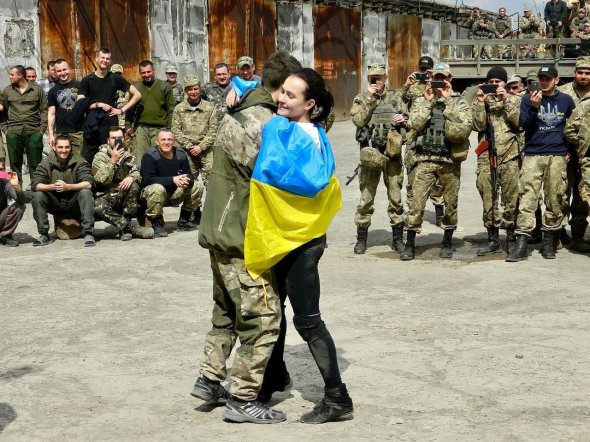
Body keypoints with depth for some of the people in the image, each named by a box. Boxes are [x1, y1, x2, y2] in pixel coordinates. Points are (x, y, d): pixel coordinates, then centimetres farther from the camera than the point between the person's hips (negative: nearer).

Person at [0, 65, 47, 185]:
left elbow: (44, 110, 5)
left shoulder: (37, 90, 4)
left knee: (35, 163, 0)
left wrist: (42, 128, -4)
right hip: (13, 132, 2)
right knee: (15, 162, 5)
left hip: (34, 131, -2)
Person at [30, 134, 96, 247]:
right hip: (55, 204, 2)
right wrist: (52, 187, -34)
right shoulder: (46, 162, -3)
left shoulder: (79, 162, -7)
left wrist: (68, 187, -36)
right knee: (37, 195, -22)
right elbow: (35, 184, -14)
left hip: (74, 204, -2)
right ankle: (44, 235, -15)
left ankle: (88, 234, -30)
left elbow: (89, 183, -21)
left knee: (86, 193, -29)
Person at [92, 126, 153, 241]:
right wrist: (113, 161, -23)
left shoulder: (129, 156, 10)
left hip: (123, 197, 3)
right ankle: (130, 227, -32)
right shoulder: (100, 157, -2)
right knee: (98, 208, -36)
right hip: (106, 196, -3)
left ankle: (124, 228, -23)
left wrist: (131, 177, -27)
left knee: (134, 186, -28)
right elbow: (102, 180, -16)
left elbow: (138, 174, -4)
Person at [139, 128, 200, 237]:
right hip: (149, 193, -6)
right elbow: (148, 179, -28)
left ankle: (184, 221, 10)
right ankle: (157, 225, -20)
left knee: (196, 189, -8)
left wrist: (186, 181, -27)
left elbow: (190, 176, -1)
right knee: (157, 189, -39)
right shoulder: (150, 155, -18)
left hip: (173, 193, 6)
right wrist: (173, 180, -33)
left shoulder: (180, 154, -2)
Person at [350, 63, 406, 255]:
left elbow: (408, 121, 12)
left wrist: (403, 120, -10)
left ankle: (397, 238, 13)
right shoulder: (361, 99, 6)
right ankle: (361, 239, 10)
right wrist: (369, 99, -12)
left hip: (393, 154, 1)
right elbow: (358, 120, -10)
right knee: (366, 198, 2)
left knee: (396, 197, 5)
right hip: (370, 155, -1)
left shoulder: (395, 98, 10)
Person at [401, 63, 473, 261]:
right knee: (417, 201, -6)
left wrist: (448, 102, -13)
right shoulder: (421, 101, 9)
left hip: (450, 161, 0)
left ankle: (447, 242, 23)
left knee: (451, 203, 9)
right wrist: (428, 102, -9)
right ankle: (410, 244, 1)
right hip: (426, 160, 0)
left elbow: (465, 128, -13)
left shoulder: (459, 103, 5)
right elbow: (414, 124, -7)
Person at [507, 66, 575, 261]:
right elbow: (524, 125, -3)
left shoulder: (566, 100, 11)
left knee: (555, 201, 2)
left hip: (557, 157, 2)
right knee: (527, 199, -9)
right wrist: (534, 107, -17)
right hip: (532, 155, -1)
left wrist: (570, 150, 11)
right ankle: (521, 244, -12)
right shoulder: (528, 99, 6)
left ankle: (549, 242, 14)